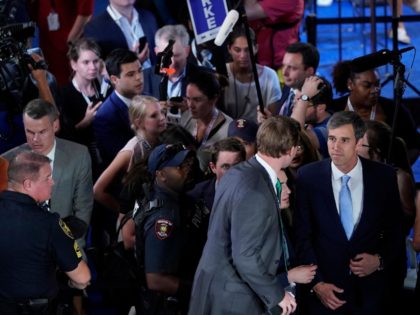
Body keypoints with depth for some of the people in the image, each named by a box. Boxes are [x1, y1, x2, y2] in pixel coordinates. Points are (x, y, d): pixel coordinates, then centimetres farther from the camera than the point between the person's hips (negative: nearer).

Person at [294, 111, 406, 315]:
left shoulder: (384, 176, -3)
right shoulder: (308, 177, -5)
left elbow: (396, 232, 6)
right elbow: (302, 236, -3)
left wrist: (380, 260, -9)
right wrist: (316, 282, -9)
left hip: (371, 289, 1)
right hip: (325, 288, 0)